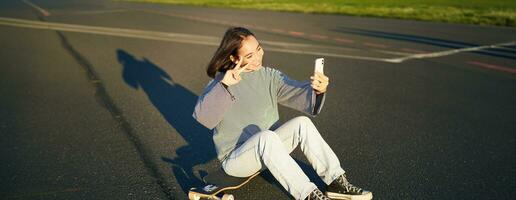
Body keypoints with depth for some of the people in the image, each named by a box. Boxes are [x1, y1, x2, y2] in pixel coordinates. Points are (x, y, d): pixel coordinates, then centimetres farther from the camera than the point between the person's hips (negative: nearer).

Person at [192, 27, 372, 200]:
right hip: (234, 159, -4)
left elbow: (301, 96, -13)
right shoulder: (222, 81, -9)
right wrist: (224, 86, -34)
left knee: (302, 123, -19)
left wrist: (317, 90, -35)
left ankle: (336, 182, -15)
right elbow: (203, 118, -23)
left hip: (268, 150, 5)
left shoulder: (270, 76, 1)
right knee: (266, 136, -34)